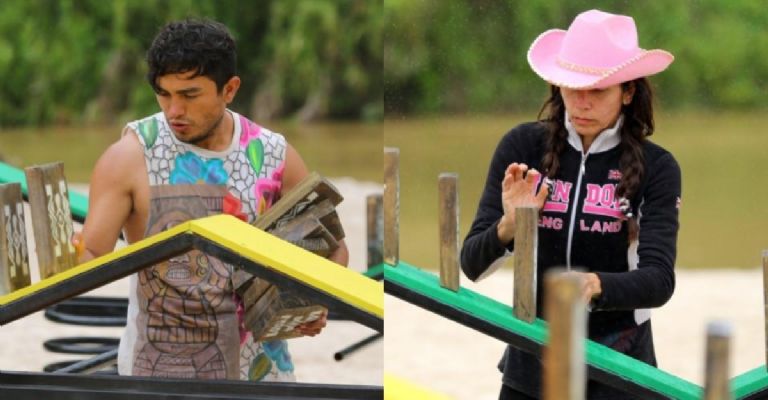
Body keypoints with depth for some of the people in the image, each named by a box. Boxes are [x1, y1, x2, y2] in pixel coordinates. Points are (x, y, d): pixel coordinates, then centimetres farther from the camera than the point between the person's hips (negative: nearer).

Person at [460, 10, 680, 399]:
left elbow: (660, 280, -18)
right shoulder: (522, 147, -6)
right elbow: (473, 264, -7)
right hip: (531, 363, 2)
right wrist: (508, 228, -27)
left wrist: (595, 285, -37)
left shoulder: (656, 167, -9)